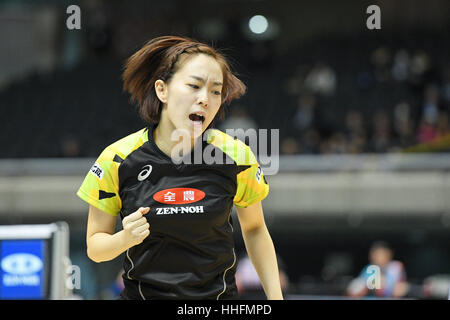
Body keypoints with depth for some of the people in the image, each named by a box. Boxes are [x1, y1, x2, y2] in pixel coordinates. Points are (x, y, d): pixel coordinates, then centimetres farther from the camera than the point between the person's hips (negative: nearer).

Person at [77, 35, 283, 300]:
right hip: (142, 294, 0)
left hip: (219, 297, 1)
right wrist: (125, 238, -23)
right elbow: (94, 246, -2)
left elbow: (254, 228, 7)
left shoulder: (236, 157, -9)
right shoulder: (117, 160, -11)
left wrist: (275, 296, 1)